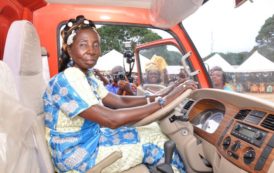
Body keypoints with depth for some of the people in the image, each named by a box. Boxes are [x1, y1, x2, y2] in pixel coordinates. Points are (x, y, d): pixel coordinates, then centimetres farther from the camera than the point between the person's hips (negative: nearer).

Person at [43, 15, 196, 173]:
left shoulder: (89, 77, 4)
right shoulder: (67, 81, -25)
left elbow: (121, 102, 1)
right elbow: (112, 119, -32)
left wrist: (163, 95, -9)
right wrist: (163, 102, -31)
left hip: (91, 137, 8)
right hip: (76, 153, -8)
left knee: (154, 129, 2)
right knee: (155, 142, -6)